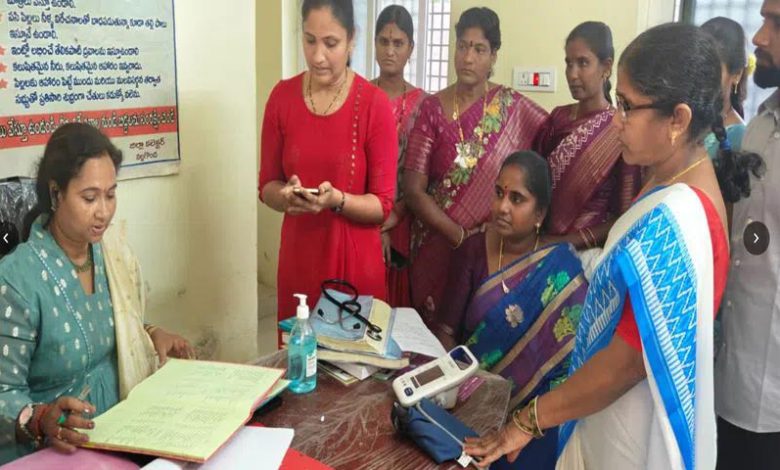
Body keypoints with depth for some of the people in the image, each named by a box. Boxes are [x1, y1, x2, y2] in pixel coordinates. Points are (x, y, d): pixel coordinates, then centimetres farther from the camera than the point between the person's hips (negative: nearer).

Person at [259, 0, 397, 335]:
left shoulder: (375, 104, -10)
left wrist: (337, 200, -24)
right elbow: (267, 186, 5)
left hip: (355, 259, -2)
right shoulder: (282, 96, 0)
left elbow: (382, 205, -8)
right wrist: (286, 195, -16)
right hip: (298, 256, 3)